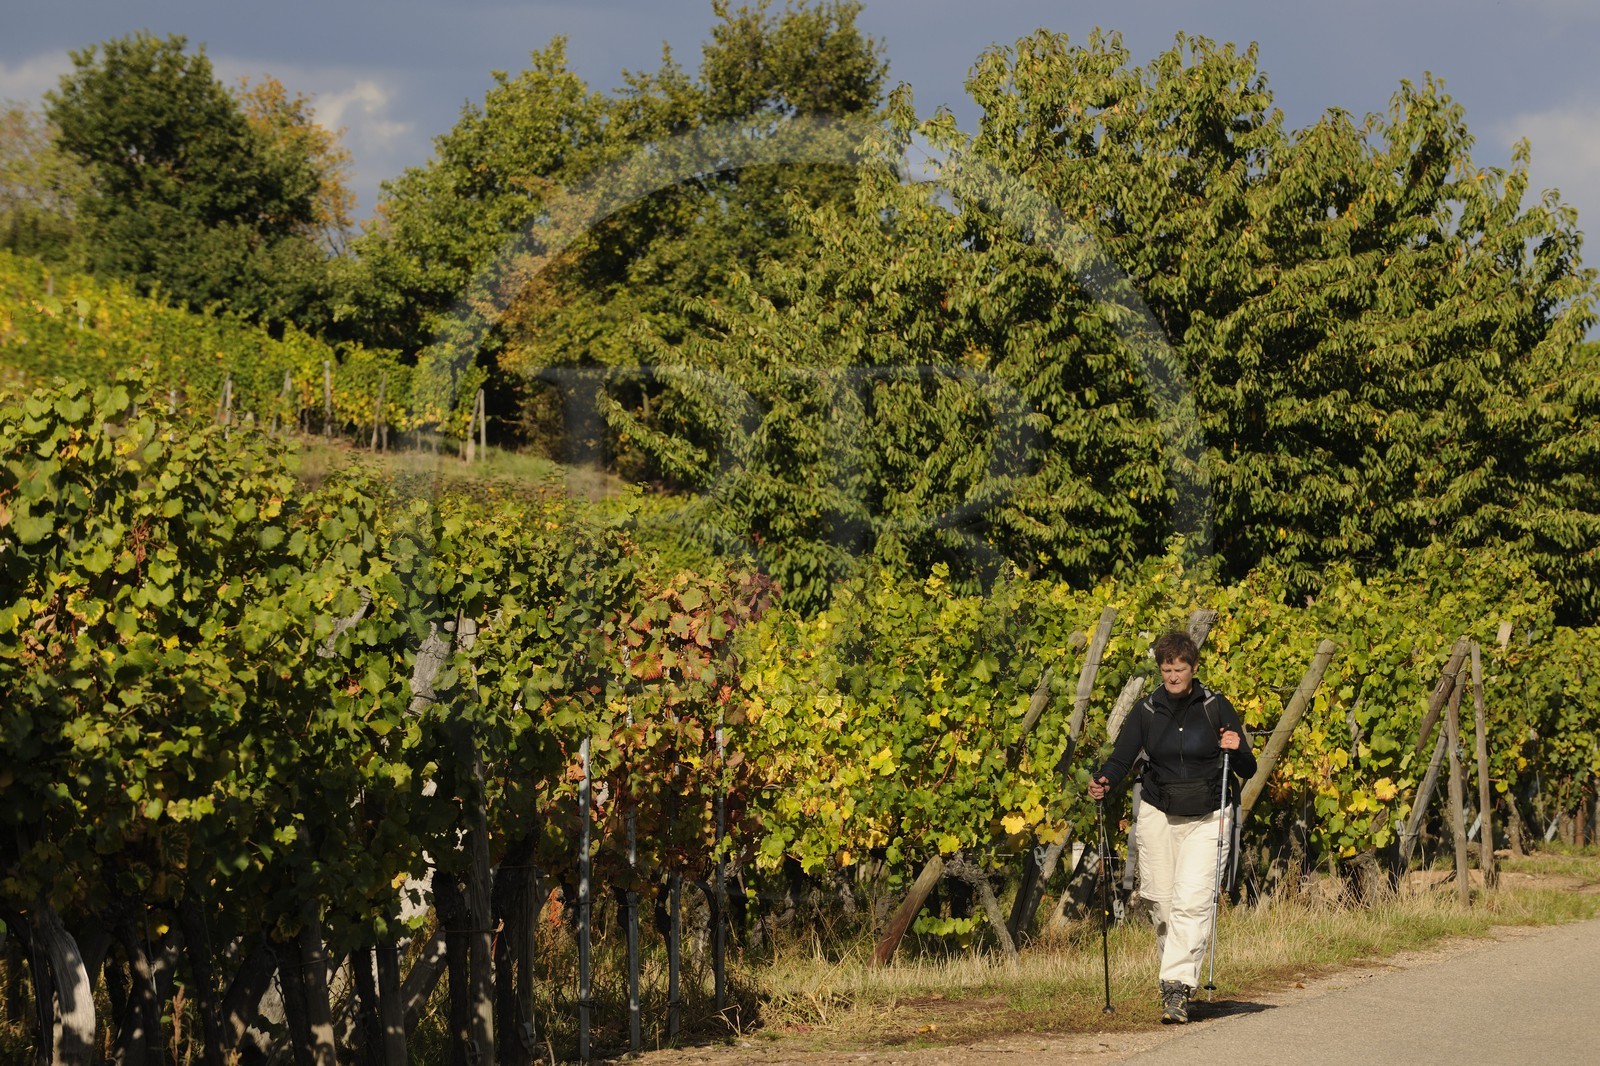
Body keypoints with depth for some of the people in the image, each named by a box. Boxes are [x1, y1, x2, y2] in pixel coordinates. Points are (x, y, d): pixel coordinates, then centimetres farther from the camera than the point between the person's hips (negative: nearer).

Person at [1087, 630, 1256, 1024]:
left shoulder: (1216, 706, -3)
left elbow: (1247, 770, -1)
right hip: (1158, 814, 3)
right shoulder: (1147, 710, 2)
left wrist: (1237, 750, -23)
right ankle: (1175, 971, 23)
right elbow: (1122, 757, -3)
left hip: (1205, 819, -3)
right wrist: (1103, 782, -23)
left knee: (1191, 901, -14)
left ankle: (1178, 988, -17)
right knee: (1162, 901, 2)